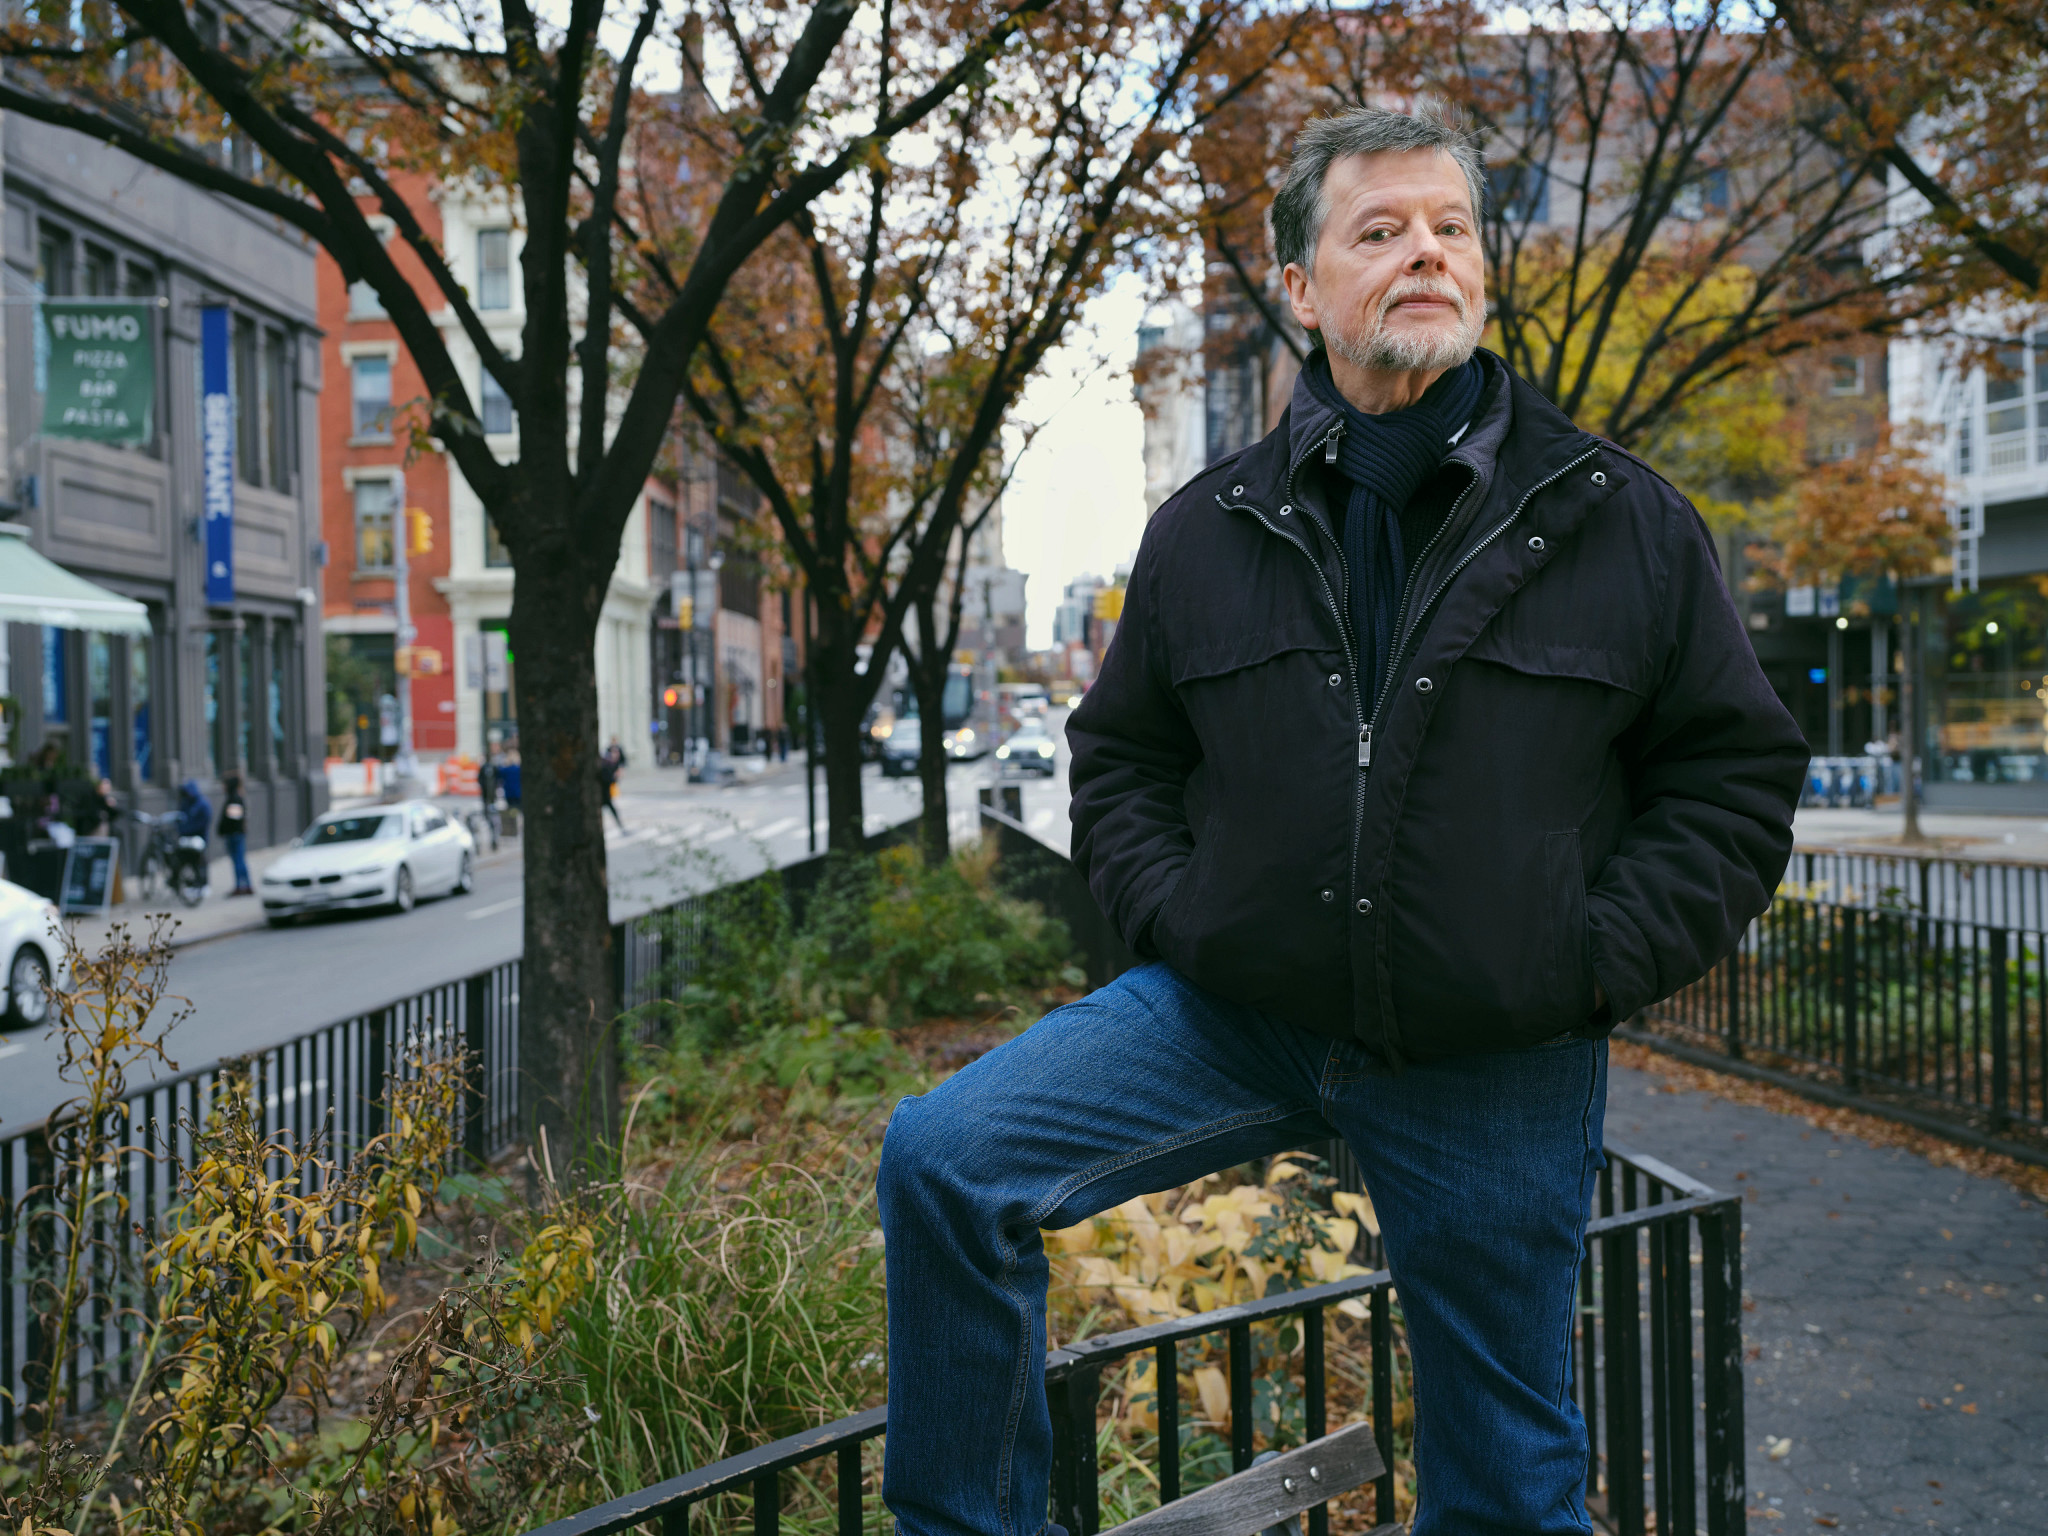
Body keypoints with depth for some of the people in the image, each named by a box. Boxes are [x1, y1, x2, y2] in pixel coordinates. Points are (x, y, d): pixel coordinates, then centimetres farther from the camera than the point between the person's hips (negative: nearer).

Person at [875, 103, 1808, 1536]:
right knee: (944, 1158, -16)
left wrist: (1596, 961, -8)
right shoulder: (1209, 530, 4)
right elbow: (1120, 755, 15)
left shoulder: (1623, 519, 0)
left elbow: (1737, 772, 3)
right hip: (1236, 1012, 1)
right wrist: (1177, 916, -1)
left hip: (1499, 1069, -1)